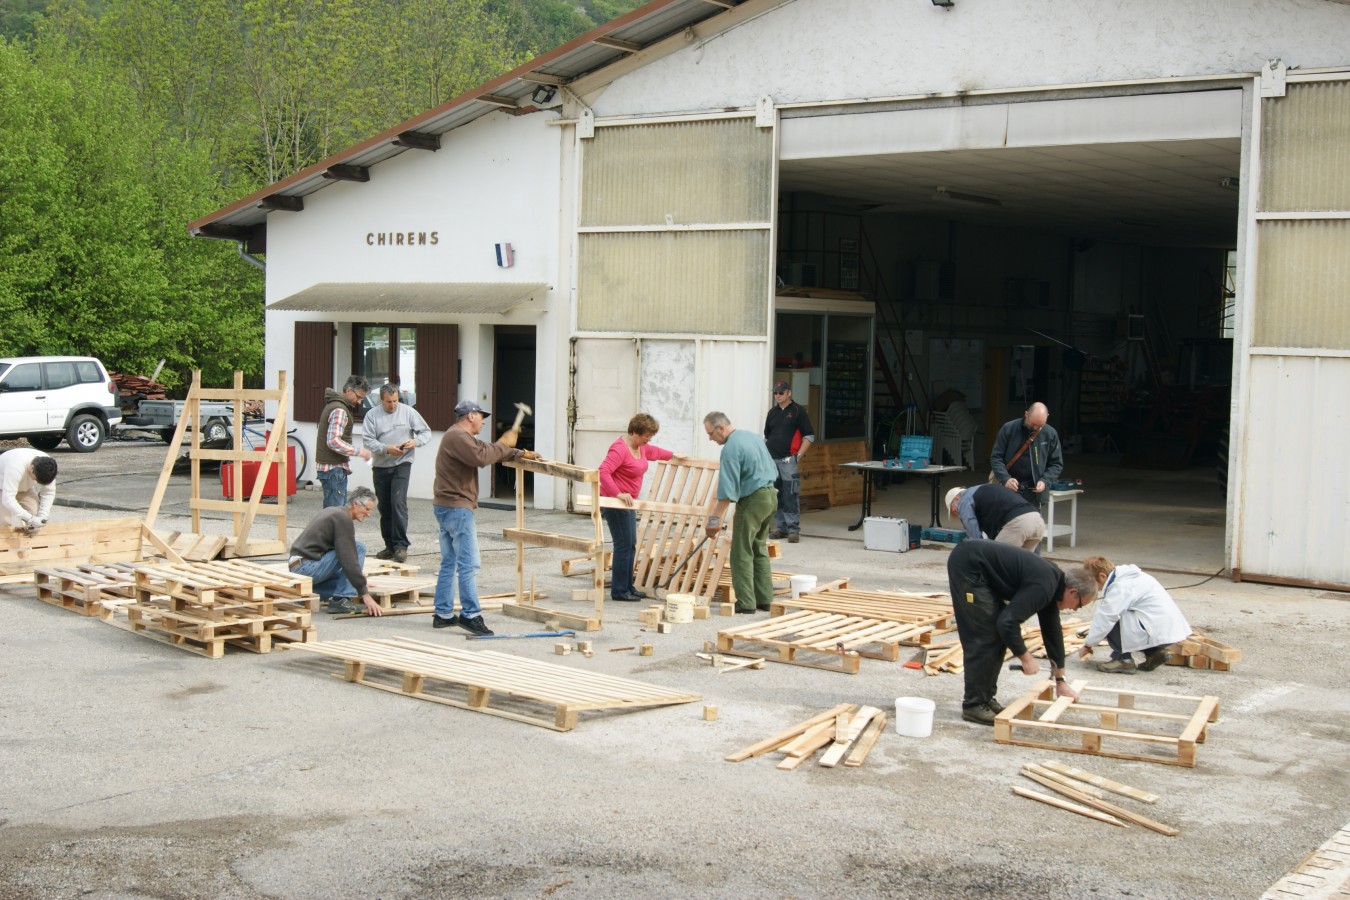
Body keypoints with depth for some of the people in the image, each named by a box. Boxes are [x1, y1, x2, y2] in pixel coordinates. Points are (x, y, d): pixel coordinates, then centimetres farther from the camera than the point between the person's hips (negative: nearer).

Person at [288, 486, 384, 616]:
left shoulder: (334, 511, 18)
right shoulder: (344, 519, -12)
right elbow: (349, 560, -20)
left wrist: (360, 581, 33)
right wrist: (365, 594, -20)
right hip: (309, 568, -10)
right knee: (358, 548, -10)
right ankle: (341, 600, -12)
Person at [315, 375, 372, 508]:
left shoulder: (334, 405, 16)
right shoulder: (339, 410, -16)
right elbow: (334, 441, -26)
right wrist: (359, 451, -20)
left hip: (334, 466, 11)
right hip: (333, 468, -11)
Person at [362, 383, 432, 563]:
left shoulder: (408, 412, 0)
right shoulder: (372, 415, 1)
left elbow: (426, 432, 5)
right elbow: (369, 441, -6)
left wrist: (415, 442, -16)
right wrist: (387, 449, -22)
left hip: (402, 465, -3)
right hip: (380, 467, 3)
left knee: (398, 503, -17)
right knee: (384, 507, 9)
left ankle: (401, 546, -16)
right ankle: (390, 546, 20)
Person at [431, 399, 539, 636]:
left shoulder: (458, 436, 22)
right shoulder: (458, 436, -13)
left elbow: (484, 451, 25)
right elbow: (480, 456, -27)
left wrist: (521, 454, 19)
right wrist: (502, 445, -11)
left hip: (444, 507, 11)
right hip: (457, 508, -11)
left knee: (449, 564, 13)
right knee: (469, 564, -11)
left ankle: (443, 614, 16)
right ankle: (470, 614, -12)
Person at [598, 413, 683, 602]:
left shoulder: (640, 447, 10)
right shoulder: (620, 449, -21)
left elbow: (653, 451, 34)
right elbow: (603, 472, -32)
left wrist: (672, 455, 45)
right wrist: (617, 493, -37)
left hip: (626, 502, 10)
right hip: (613, 502, -10)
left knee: (631, 545, 13)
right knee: (624, 545, -10)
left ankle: (627, 587, 21)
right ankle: (619, 591, -5)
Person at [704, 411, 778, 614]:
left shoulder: (730, 448, -16)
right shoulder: (751, 436, 12)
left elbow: (727, 490, -21)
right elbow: (773, 470, 21)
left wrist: (715, 518, -19)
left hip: (752, 500, -9)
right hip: (771, 495, 9)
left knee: (742, 553, -2)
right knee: (759, 549, 16)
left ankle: (746, 602, -4)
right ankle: (764, 598, 17)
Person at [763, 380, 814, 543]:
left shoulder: (798, 411, -1)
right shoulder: (772, 412, 15)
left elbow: (809, 435, -3)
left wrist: (799, 455, -11)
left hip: (788, 460, -6)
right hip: (771, 461, 6)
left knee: (790, 497, -9)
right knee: (775, 497, 7)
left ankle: (793, 529, -6)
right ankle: (781, 527, 15)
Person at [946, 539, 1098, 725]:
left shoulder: (1053, 580, 10)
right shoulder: (1043, 586, -20)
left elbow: (1052, 632, 20)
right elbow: (1008, 622, -27)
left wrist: (1060, 681, 25)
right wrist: (1025, 657, -11)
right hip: (967, 566, -10)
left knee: (998, 635, 12)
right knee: (985, 638, -8)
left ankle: (985, 698, 19)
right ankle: (974, 705, 0)